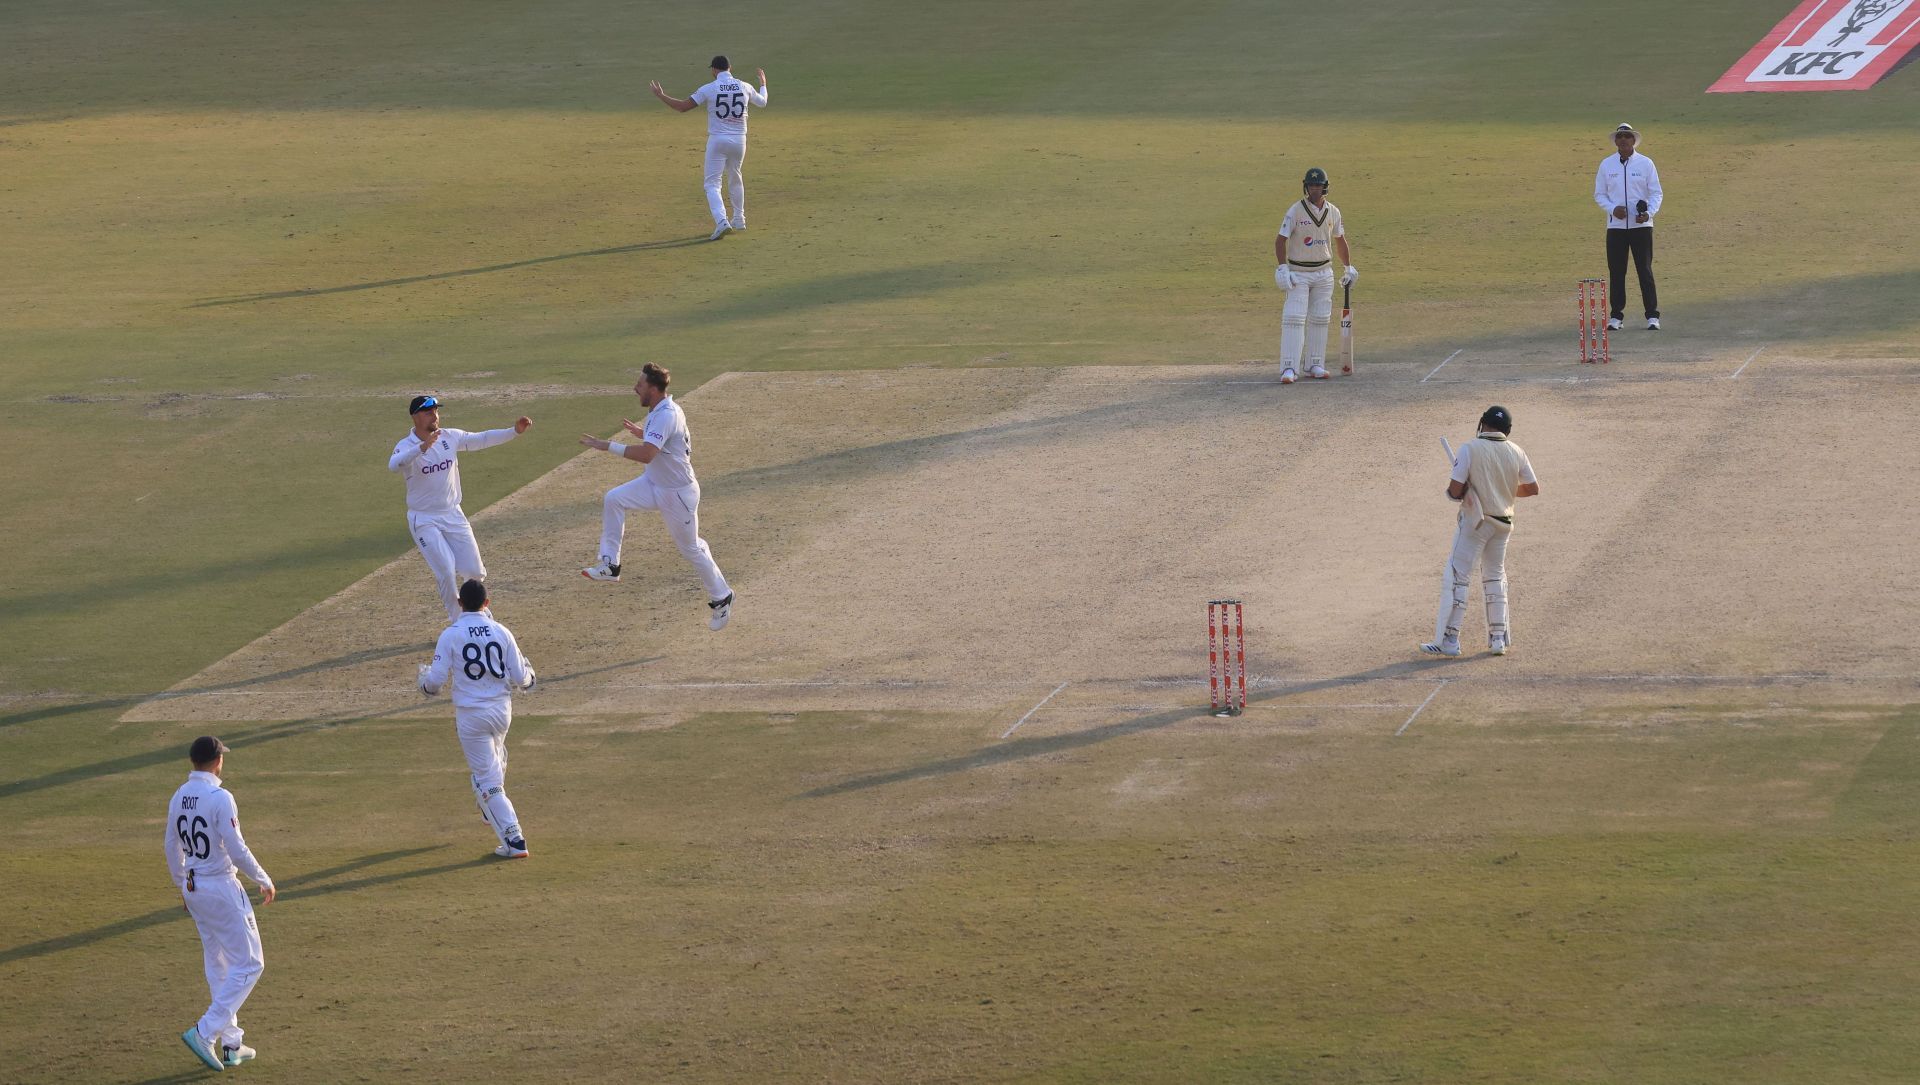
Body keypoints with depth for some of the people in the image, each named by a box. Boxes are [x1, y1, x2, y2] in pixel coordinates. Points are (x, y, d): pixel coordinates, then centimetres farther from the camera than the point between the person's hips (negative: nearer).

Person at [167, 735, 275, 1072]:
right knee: (248, 964, 0)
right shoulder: (220, 799, -20)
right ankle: (205, 1032, -10)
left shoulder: (179, 797, 4)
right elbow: (237, 851, -21)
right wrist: (264, 881, -7)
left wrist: (182, 886, 27)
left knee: (218, 966, 17)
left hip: (193, 889, 8)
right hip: (222, 889, -8)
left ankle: (231, 1044, 20)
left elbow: (172, 849, 13)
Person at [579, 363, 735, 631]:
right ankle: (610, 565, -3)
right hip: (654, 484, 9)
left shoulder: (666, 416, -30)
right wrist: (641, 432, 12)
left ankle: (721, 598, 24)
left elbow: (646, 454, -42)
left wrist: (608, 446, -39)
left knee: (690, 548, 5)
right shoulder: (660, 410, 1)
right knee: (613, 500, -8)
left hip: (678, 493, -9)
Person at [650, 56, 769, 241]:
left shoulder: (709, 89, -9)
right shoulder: (744, 88, 2)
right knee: (735, 179, 25)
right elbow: (762, 101, 22)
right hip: (739, 140, 4)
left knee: (712, 184, -2)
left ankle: (721, 221, -22)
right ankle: (739, 220, 33)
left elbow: (682, 106, -11)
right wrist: (763, 83, 42)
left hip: (718, 141, -4)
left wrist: (660, 95, 2)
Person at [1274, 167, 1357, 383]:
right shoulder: (1295, 211, -10)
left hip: (1323, 273, 4)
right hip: (1298, 273, -4)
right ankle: (1289, 368, -14)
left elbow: (1340, 241, 17)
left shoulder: (1333, 212, 4)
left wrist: (1349, 268, 16)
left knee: (1319, 319, 6)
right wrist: (1282, 268, -23)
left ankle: (1315, 365, 15)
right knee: (1294, 318, -12)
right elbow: (1281, 240, -12)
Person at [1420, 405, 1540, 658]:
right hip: (1504, 522, 5)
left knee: (1456, 577, -2)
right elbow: (1533, 488, 7)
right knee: (1495, 577, 19)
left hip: (1475, 521, -5)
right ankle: (1498, 637, 17)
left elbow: (1455, 491, -18)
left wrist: (1453, 490, 5)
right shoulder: (1516, 452, 0)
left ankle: (1449, 640, -7)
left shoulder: (1470, 450, -14)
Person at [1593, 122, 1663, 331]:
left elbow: (1656, 193, 3)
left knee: (1645, 270, -3)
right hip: (1615, 226, 2)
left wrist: (1649, 213, -16)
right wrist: (1613, 209, -10)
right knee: (1616, 272, 2)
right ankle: (1616, 316, 8)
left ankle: (1652, 316, 1)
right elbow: (1599, 194, 9)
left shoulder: (1645, 164, 2)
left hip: (1641, 226, -2)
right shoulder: (1606, 165, 7)